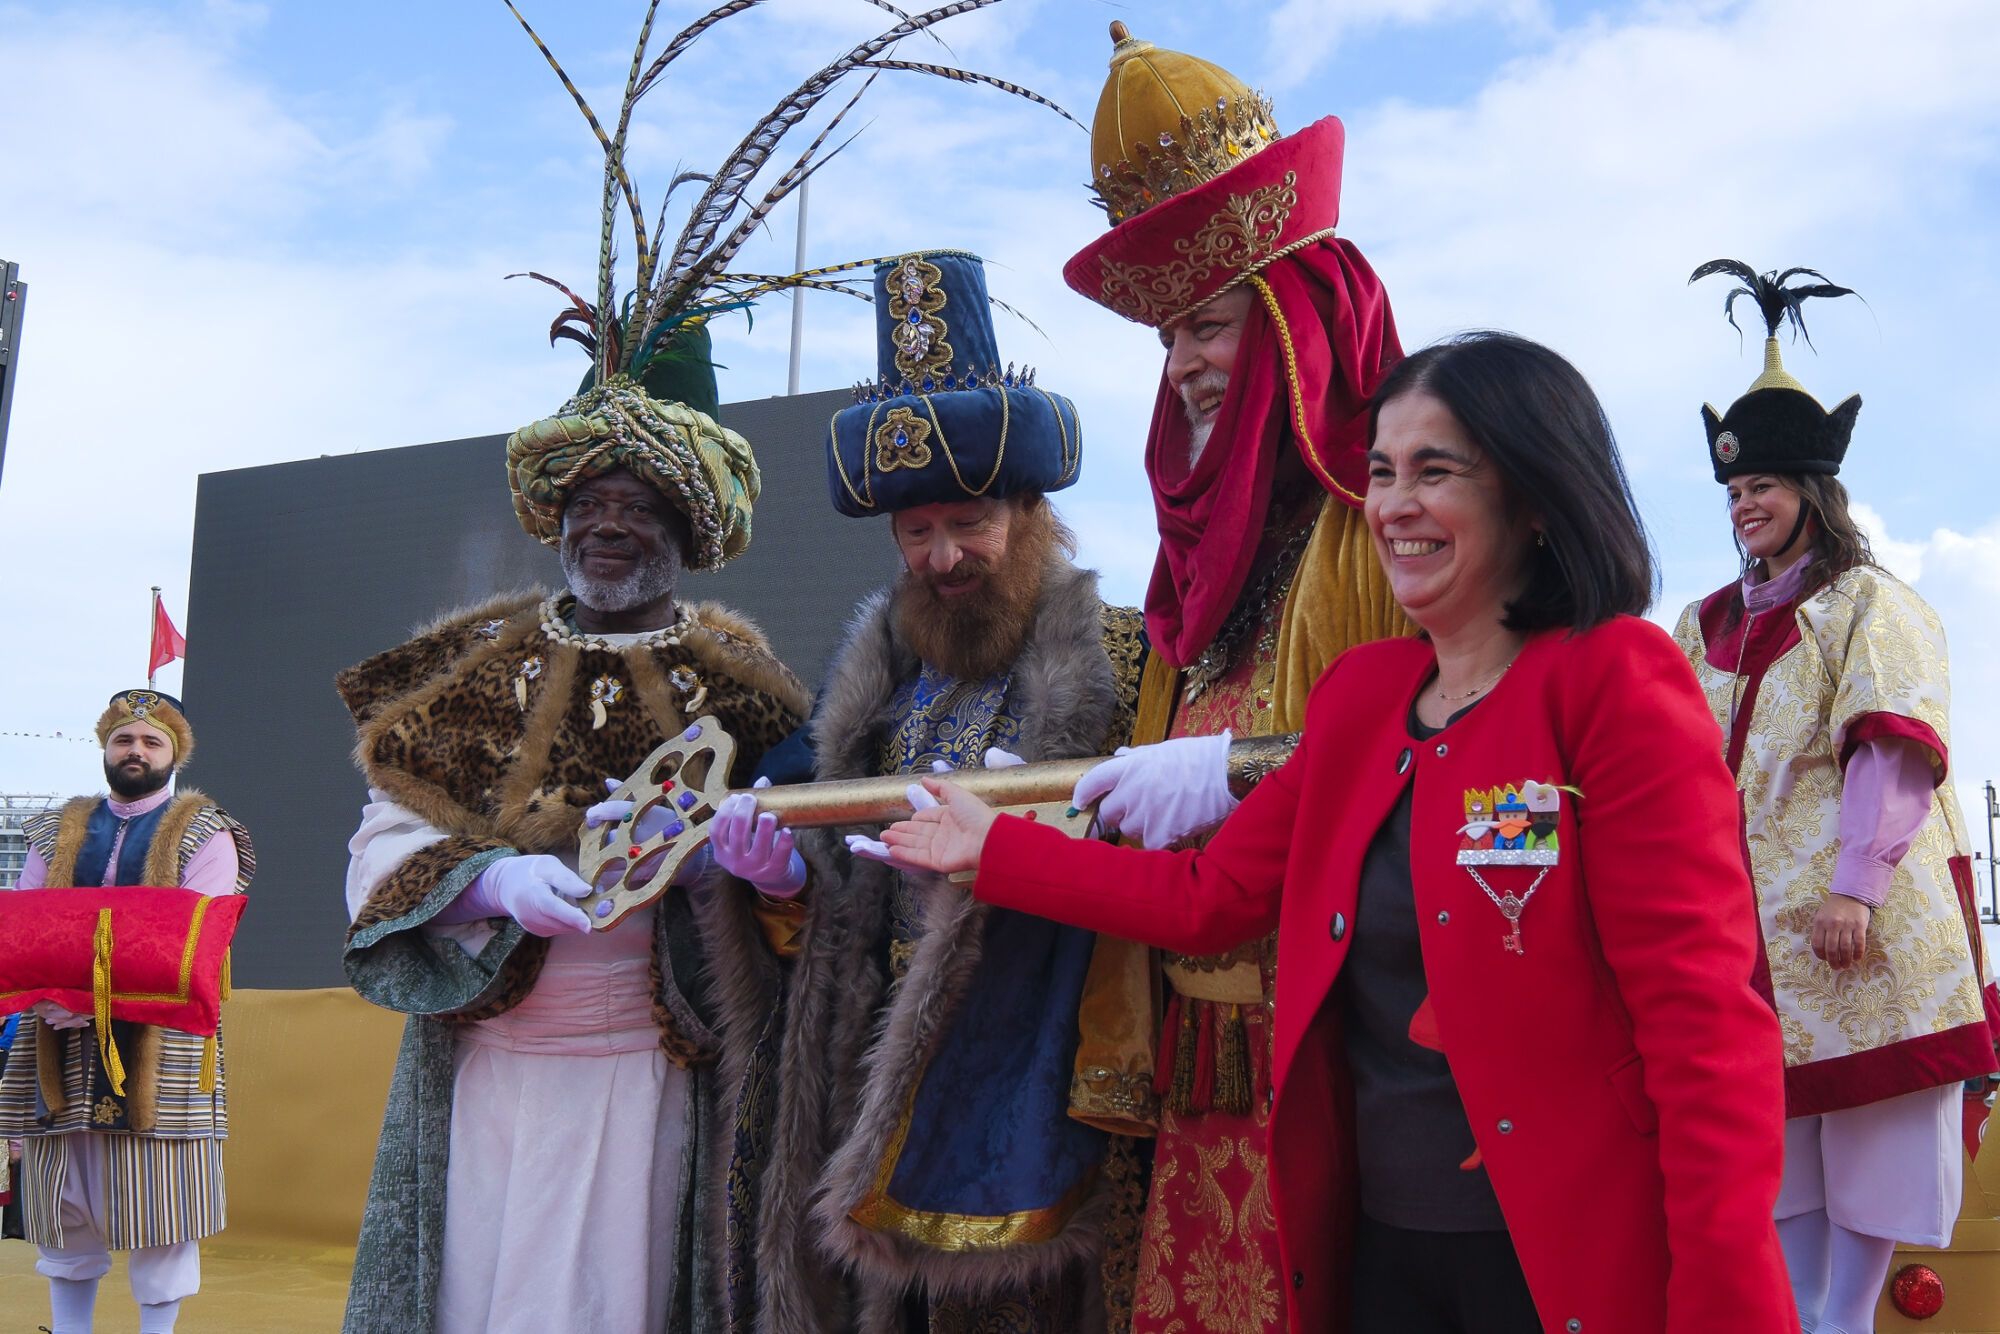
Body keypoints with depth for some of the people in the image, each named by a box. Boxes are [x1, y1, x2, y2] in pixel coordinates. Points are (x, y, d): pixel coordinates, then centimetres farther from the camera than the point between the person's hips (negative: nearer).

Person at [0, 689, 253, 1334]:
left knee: (159, 1207, -1)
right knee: (67, 1208, 9)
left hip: (158, 1040, -4)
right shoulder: (58, 832, 16)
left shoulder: (203, 834, 2)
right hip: (62, 1043, 4)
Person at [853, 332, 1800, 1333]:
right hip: (1381, 1238, 6)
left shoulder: (1612, 679, -12)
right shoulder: (1360, 689, 8)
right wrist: (992, 848, 13)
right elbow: (1207, 897, 10)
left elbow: (1705, 1020, -17)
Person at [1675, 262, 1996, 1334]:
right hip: (1752, 914, 5)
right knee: (1775, 1139, 6)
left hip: (1859, 917, -5)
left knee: (1869, 1123, -2)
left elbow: (1896, 748, -11)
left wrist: (1855, 884, -21)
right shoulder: (1708, 624, 18)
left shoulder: (1869, 601, 1)